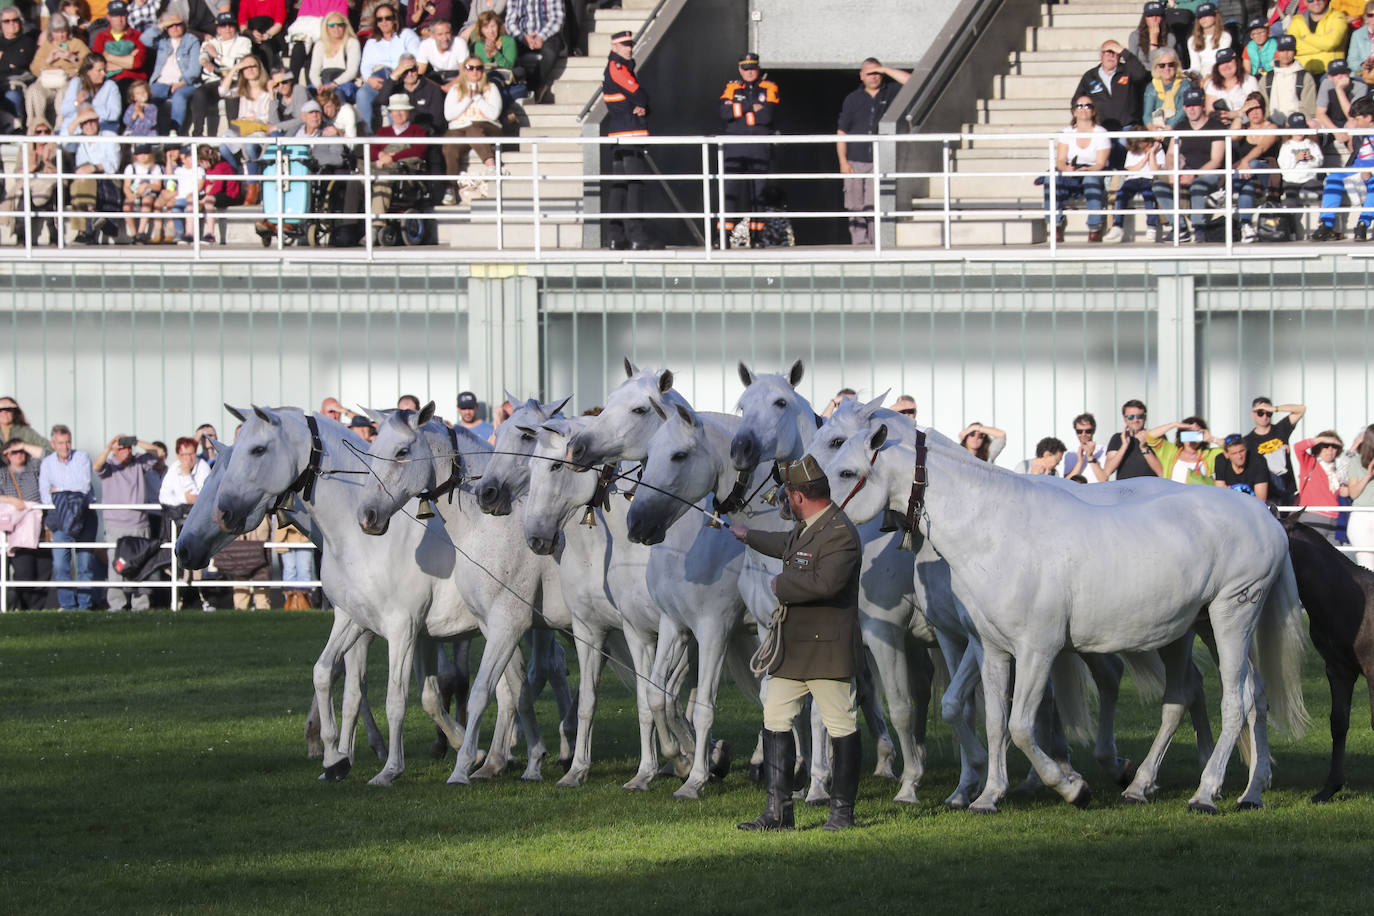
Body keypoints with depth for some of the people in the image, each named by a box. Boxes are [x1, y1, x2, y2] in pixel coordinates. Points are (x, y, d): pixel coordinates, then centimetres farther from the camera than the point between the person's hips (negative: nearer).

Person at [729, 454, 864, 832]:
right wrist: (748, 536, 54)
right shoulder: (805, 528, 14)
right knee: (775, 717, 7)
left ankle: (843, 811, 6)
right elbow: (787, 546, 38)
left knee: (840, 725, -2)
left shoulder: (839, 535, -18)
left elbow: (825, 583, -33)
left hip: (827, 647, -10)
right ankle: (778, 811, 8)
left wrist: (781, 585, -18)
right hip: (791, 646, 10)